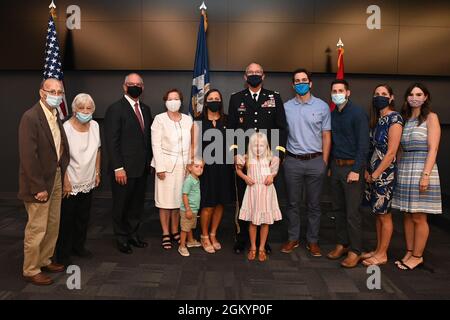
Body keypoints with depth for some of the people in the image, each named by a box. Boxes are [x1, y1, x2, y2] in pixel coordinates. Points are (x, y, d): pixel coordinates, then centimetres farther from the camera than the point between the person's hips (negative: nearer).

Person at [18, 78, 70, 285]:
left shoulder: (56, 116, 7)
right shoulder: (30, 117, -17)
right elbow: (28, 156, -20)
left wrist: (63, 174, 5)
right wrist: (38, 187, -19)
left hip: (56, 177, 8)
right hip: (40, 182, -8)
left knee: (53, 225, 18)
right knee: (37, 228, 4)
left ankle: (45, 260, 35)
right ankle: (31, 270, 21)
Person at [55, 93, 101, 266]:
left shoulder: (95, 126, 1)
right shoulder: (67, 128, -15)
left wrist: (97, 173, 12)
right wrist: (66, 182, -15)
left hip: (88, 182, 5)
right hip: (70, 183, -5)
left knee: (84, 217, 16)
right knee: (67, 218, 6)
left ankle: (79, 246, 34)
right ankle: (63, 254, 22)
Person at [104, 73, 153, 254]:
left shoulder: (145, 109, 12)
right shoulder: (115, 109, -8)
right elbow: (111, 141, -13)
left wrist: (150, 160, 8)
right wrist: (118, 168, -16)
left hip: (142, 168, 6)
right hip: (124, 169, -6)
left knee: (137, 204, 14)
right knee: (121, 205, 9)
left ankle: (133, 234, 30)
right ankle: (121, 239, 25)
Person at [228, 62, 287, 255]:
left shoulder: (274, 98, 8)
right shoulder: (236, 98, 8)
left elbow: (282, 127, 4)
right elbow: (231, 128, 5)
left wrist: (278, 154, -4)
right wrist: (235, 152, -4)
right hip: (243, 158, 0)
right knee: (242, 199, 5)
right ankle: (241, 237, 20)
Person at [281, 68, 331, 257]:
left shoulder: (322, 106, 2)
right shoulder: (286, 107, 3)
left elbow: (326, 136, 4)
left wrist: (324, 162, 0)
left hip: (315, 161, 0)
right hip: (293, 161, 1)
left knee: (314, 204, 9)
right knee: (292, 203, 10)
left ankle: (312, 241, 23)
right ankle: (293, 238, 24)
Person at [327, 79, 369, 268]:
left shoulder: (358, 113, -8)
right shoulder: (332, 114, 10)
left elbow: (363, 144, -13)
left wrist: (356, 170, -17)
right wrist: (331, 166, 11)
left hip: (352, 167, -6)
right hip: (336, 166, 6)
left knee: (352, 212, -3)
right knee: (339, 208, 12)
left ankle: (355, 250, 9)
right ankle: (342, 244, 25)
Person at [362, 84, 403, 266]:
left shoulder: (394, 118, -12)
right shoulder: (376, 119, 12)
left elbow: (391, 152, -16)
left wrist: (376, 174, -13)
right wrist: (368, 170, 3)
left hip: (385, 174, -7)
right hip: (373, 173, 7)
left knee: (384, 214, 3)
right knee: (378, 213, 14)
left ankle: (382, 254, 15)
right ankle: (378, 250, 26)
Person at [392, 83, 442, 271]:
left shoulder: (431, 118, -2)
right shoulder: (404, 119, 13)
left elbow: (433, 149, -9)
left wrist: (426, 175, -17)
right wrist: (398, 170, 6)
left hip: (422, 170, -5)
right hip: (404, 170, 5)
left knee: (419, 217, 1)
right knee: (407, 215, 10)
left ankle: (417, 256, 13)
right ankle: (409, 253, 21)